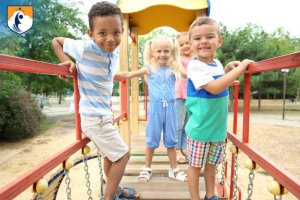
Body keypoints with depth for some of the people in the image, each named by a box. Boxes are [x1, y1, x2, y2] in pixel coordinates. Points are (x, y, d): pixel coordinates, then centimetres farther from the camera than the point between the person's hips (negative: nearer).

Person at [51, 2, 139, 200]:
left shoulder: (115, 52, 3)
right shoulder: (85, 48, -17)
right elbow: (56, 40, -2)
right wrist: (67, 62, -16)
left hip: (104, 114, 8)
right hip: (94, 117, -8)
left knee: (110, 156, 22)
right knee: (123, 154, 0)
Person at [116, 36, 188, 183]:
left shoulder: (174, 69, 3)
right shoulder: (149, 69, -1)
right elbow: (127, 75, 0)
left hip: (170, 107, 2)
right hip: (155, 107, -1)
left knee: (171, 139, 12)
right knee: (152, 139, 9)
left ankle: (174, 169, 29)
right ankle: (147, 169, 28)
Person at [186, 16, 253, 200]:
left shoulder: (217, 64, 5)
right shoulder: (195, 65, -18)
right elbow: (214, 88, -29)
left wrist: (228, 70, 7)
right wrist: (240, 68, -22)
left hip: (219, 127, 7)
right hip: (200, 128, -6)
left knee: (211, 164, 21)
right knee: (195, 166, 10)